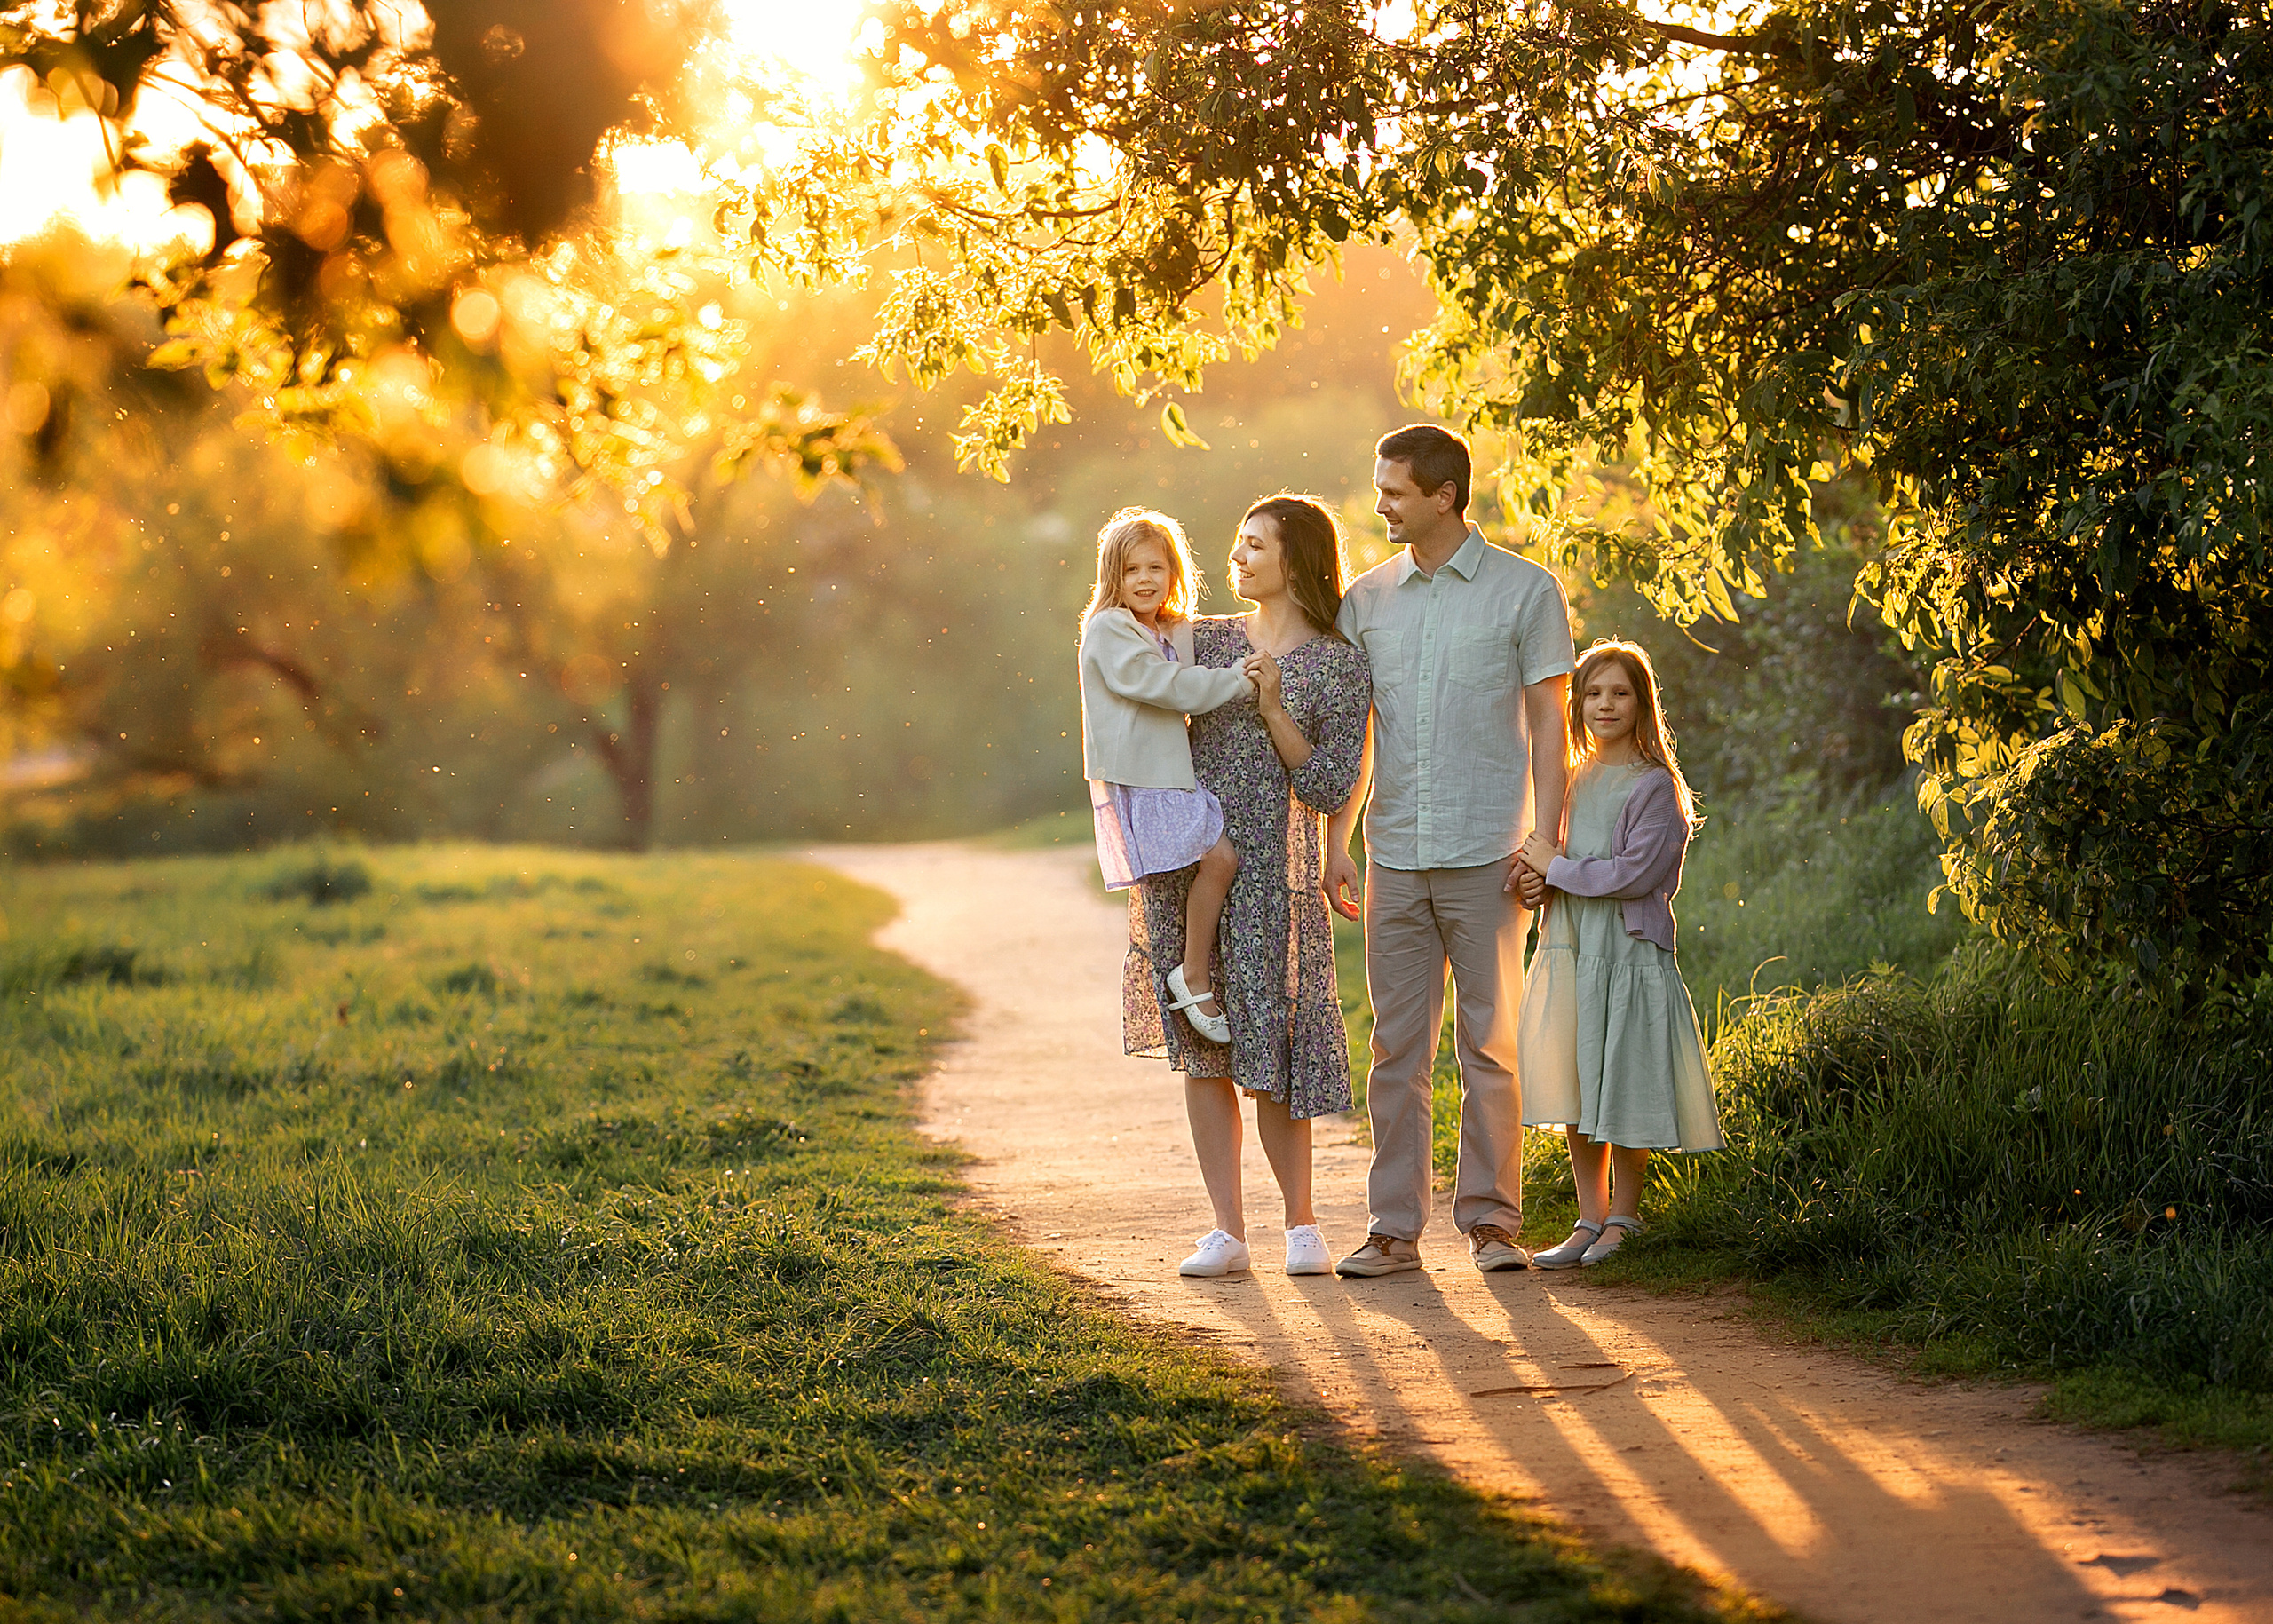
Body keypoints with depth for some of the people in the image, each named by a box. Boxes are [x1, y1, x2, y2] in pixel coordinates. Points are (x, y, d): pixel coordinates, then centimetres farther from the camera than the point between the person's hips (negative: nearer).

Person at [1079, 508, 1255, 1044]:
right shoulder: (1109, 630, -8)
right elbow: (1167, 686, -17)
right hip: (1133, 779, -8)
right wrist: (1235, 680, -15)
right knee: (1218, 857, -16)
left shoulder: (1179, 633, 17)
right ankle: (1195, 978, -7)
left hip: (1173, 771, 8)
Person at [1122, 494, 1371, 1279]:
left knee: (1269, 1042, -3)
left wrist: (1273, 710, -14)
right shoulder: (1205, 640, 9)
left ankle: (1302, 1224, 12)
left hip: (1274, 868, -3)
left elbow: (1329, 788, -5)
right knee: (1202, 1048, 2)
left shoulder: (1340, 666, 0)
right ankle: (1228, 1230, 6)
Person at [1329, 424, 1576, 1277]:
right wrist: (1335, 842, 8)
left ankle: (1491, 1218, 9)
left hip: (1486, 855, -3)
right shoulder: (1366, 599, 10)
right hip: (1395, 855, 3)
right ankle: (1394, 1228, 9)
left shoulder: (1526, 591, 0)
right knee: (1396, 1047, 4)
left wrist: (1545, 842, -8)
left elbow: (1548, 726, -1)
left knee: (1489, 1045, 1)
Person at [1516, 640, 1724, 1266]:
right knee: (1576, 1096, 8)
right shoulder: (1569, 778, 13)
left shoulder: (1654, 785, -7)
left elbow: (1637, 872, -16)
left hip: (1629, 952, -6)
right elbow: (1543, 854, 22)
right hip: (1567, 950, 6)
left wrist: (1557, 868, -12)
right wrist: (1538, 870, -1)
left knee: (1624, 1092, -1)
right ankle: (1591, 1218, 17)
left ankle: (1623, 1218, 11)